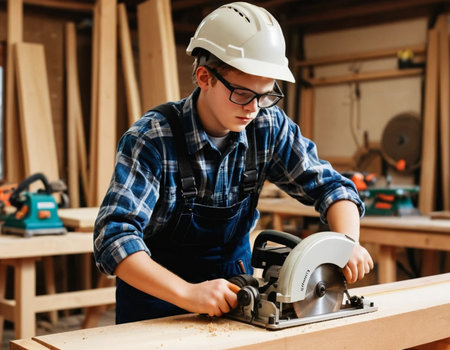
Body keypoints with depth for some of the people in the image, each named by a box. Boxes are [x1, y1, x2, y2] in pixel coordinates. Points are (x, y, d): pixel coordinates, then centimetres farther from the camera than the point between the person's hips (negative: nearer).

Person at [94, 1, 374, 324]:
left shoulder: (270, 127, -8)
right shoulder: (152, 138, -20)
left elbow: (329, 185, -2)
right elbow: (115, 235, -27)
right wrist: (186, 293, -39)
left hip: (233, 292, 2)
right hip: (158, 297, -2)